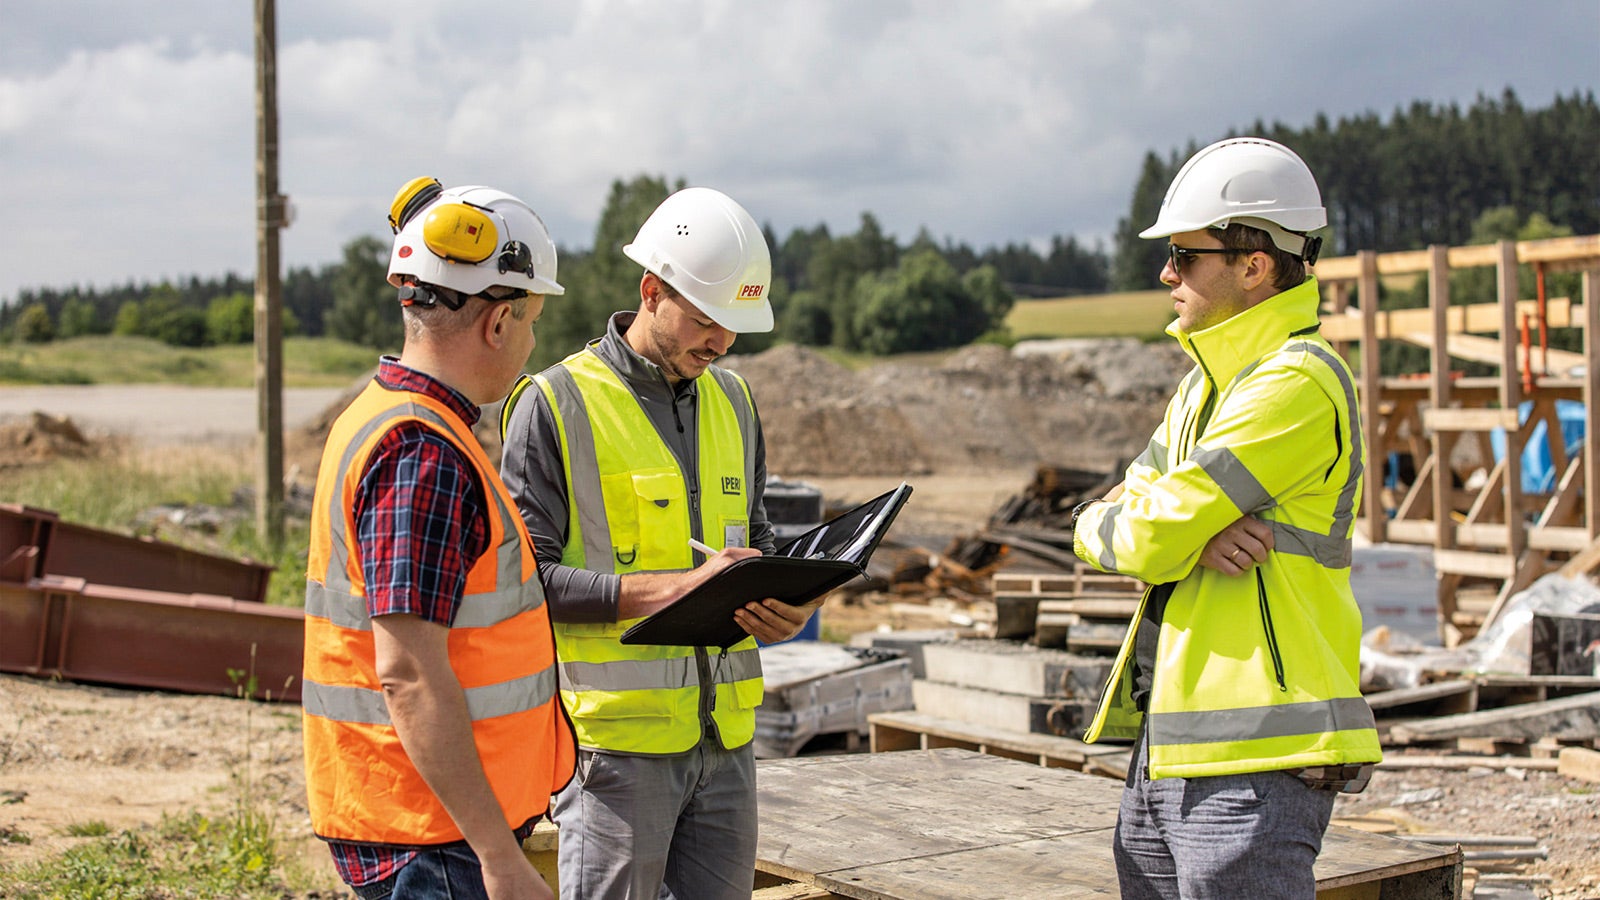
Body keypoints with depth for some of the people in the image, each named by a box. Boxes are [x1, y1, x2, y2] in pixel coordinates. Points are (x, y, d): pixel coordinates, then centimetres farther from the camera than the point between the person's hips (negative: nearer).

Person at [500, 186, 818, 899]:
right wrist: (672, 587, -22)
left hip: (725, 733, 6)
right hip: (615, 737, -6)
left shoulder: (732, 401, 14)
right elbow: (523, 579, -13)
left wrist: (785, 608, -3)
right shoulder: (556, 405, -7)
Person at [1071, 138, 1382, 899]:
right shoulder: (1205, 385, 16)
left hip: (1256, 759, -9)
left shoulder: (1297, 386, -15)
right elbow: (1096, 531, 10)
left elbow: (1146, 540, -18)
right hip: (1168, 750, 9)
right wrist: (1197, 532, -10)